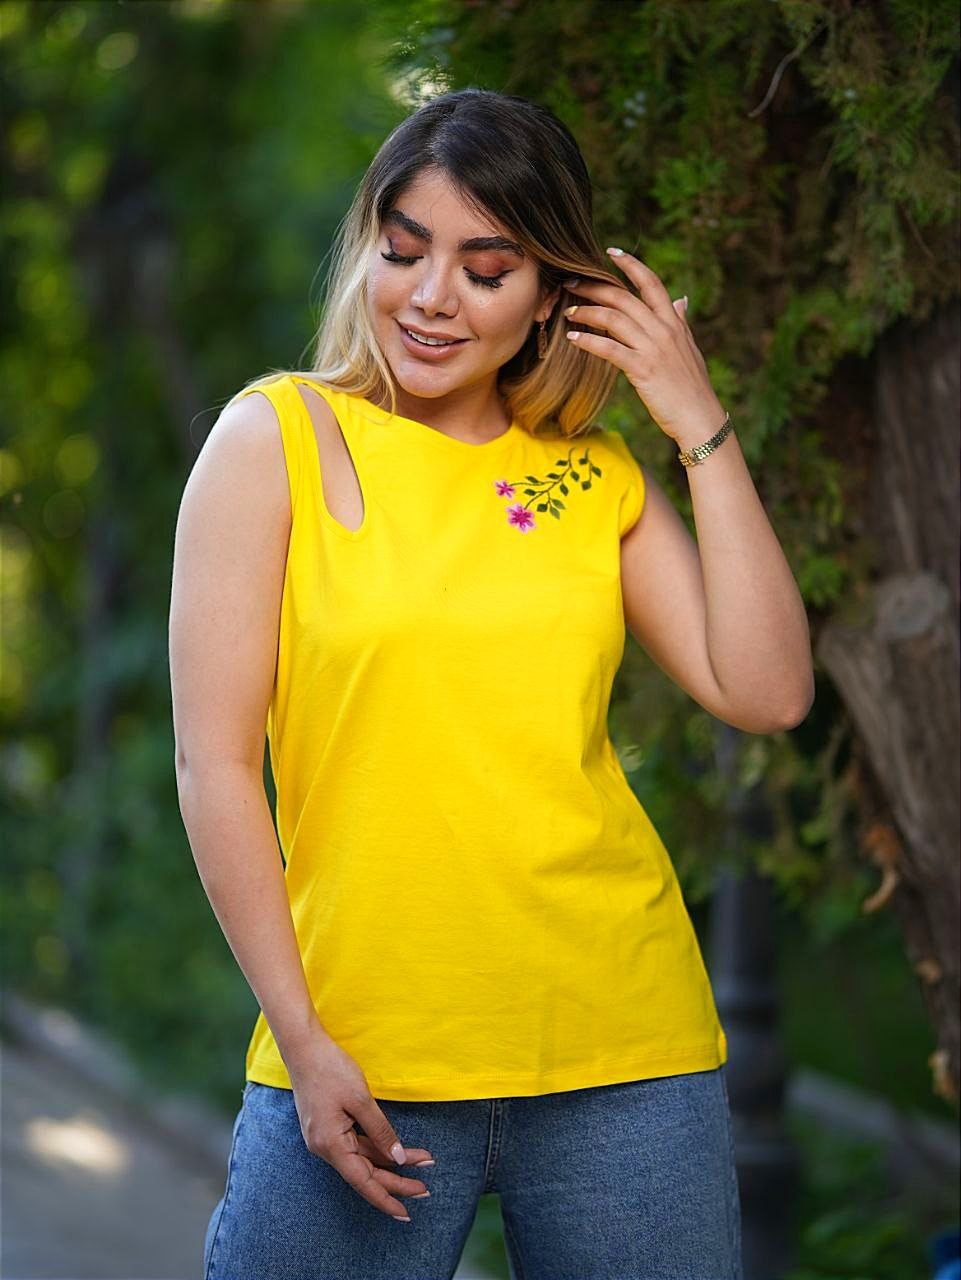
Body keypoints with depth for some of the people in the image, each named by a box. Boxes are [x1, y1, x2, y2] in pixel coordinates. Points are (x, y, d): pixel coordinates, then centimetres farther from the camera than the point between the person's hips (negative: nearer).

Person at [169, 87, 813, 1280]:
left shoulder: (596, 476, 10)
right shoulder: (277, 438, 0)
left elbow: (766, 691, 0)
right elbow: (214, 758, -4)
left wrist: (702, 429, -2)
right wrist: (302, 1040, -9)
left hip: (620, 1052, 3)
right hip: (359, 1066, -3)